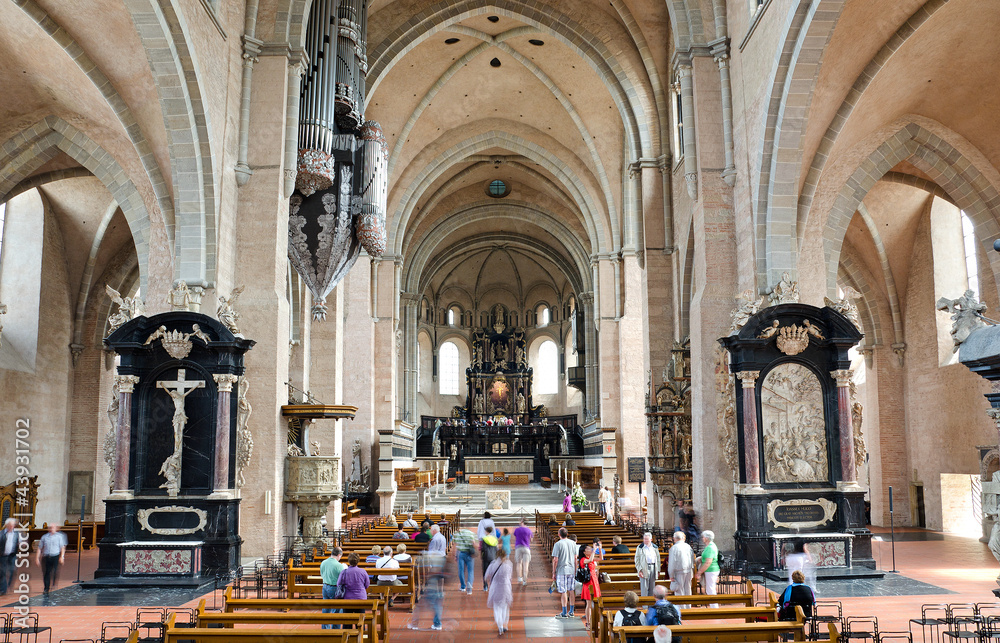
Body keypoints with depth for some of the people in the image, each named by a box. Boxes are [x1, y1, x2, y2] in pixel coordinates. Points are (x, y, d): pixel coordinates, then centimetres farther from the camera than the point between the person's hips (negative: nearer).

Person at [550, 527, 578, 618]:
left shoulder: (558, 544, -10)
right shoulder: (573, 543, 6)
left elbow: (555, 560, -11)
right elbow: (575, 558, 11)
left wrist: (554, 572, -3)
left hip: (562, 570, -5)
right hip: (571, 570, 5)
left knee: (563, 592, -2)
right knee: (571, 591, 11)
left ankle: (564, 613, 1)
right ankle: (571, 612, 17)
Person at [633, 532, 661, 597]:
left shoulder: (655, 547, 12)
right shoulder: (640, 547, 2)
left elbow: (658, 559, 14)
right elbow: (637, 560, 0)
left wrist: (658, 570, 9)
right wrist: (639, 570, -10)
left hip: (653, 569, 4)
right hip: (644, 569, -4)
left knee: (652, 588, 8)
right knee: (644, 588, -6)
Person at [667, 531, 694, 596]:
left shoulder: (674, 548, -11)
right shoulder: (688, 546, 5)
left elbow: (672, 563, -12)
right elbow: (693, 560, 12)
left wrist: (671, 575, -6)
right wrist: (692, 571, 21)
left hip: (679, 572, -5)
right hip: (689, 571, 5)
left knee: (679, 591, -1)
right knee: (688, 589, 13)